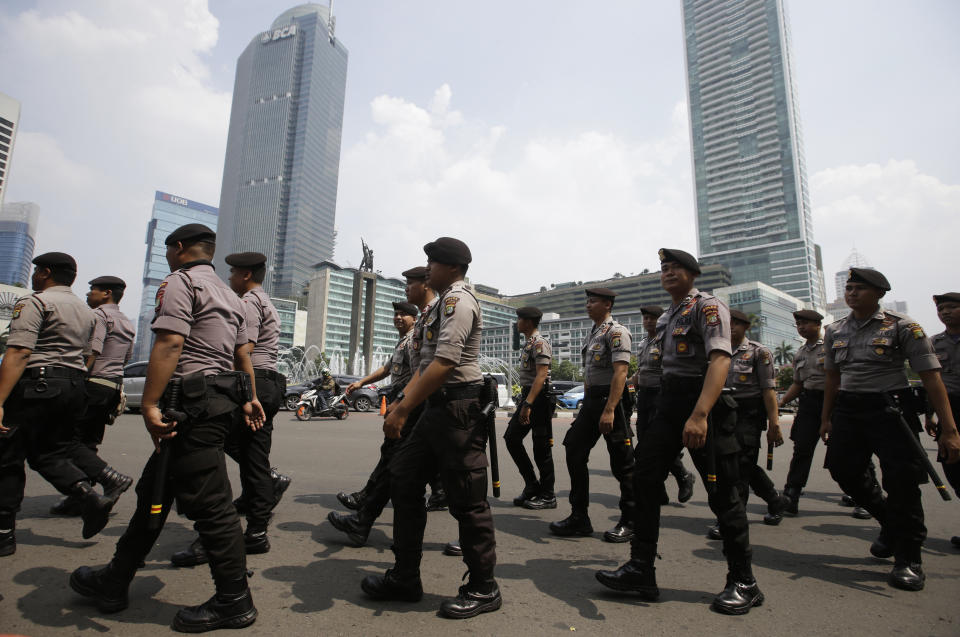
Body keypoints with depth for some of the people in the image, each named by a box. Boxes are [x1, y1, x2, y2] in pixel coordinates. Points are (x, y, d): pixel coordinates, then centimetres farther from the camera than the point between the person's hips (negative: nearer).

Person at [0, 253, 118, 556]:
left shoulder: (34, 303, -7)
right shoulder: (86, 311, 19)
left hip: (38, 384, -7)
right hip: (77, 385, 7)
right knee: (48, 451, 16)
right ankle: (89, 495, -4)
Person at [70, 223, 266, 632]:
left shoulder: (180, 281, -7)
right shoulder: (228, 294, 21)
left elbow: (169, 343, -20)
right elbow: (243, 354, 21)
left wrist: (149, 405, -22)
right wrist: (249, 398, 27)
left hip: (191, 404, -10)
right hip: (220, 399, 10)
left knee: (209, 504, -3)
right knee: (154, 492, 20)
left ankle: (234, 602, 7)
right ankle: (114, 583, 34)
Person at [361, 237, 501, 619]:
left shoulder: (458, 299, -12)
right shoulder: (443, 302, 19)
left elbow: (444, 363, -23)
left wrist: (403, 411, -21)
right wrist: (404, 401, 14)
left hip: (458, 408, -10)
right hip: (437, 407, 10)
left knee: (466, 499, -1)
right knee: (403, 479, 12)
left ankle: (483, 590, 18)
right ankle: (405, 579, 25)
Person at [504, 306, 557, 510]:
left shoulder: (540, 343, -14)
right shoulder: (527, 343, 17)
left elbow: (541, 376, -22)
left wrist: (528, 404, -27)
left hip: (539, 398, -10)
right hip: (527, 396, 10)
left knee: (541, 448, -2)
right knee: (512, 438, 8)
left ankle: (547, 496, 10)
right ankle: (532, 486, 17)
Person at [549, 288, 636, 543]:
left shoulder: (616, 332, -11)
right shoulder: (592, 333, 17)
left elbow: (620, 372, -20)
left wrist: (609, 411, -27)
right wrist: (586, 404, 17)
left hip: (610, 400, -9)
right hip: (590, 399, 9)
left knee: (622, 463, 1)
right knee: (575, 453, 7)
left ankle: (630, 522, 17)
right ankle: (579, 519, 16)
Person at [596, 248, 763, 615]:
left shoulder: (708, 306, -9)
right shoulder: (666, 317, 17)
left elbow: (720, 360, -23)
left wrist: (699, 414, -35)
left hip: (702, 400, -8)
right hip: (669, 400, 8)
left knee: (722, 493, 1)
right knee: (644, 478, 2)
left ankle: (743, 584, 17)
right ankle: (641, 570, 10)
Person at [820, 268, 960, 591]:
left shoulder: (902, 326, -7)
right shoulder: (835, 331, 8)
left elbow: (931, 376, -10)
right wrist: (826, 418, 14)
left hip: (890, 409, -5)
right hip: (847, 409, 5)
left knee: (901, 479, -5)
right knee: (843, 470, 5)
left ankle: (907, 558, 12)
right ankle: (890, 522, 33)